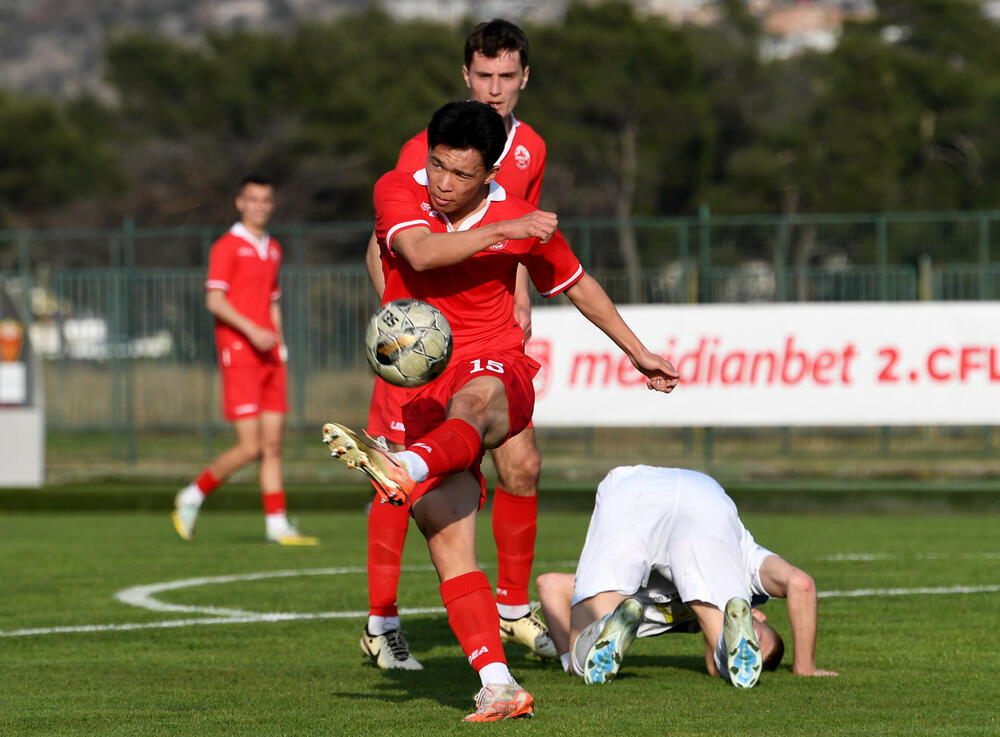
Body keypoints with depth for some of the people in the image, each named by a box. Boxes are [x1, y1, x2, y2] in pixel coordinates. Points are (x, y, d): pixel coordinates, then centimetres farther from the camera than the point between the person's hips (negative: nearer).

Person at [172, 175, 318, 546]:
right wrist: (251, 331, -22)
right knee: (250, 447, -11)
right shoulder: (227, 247, -5)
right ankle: (192, 496, 7)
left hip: (268, 358, 7)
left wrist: (279, 344, 14)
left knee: (273, 443, 3)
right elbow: (214, 301, -13)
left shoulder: (273, 249, 18)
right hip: (238, 353, -7)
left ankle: (277, 525, 3)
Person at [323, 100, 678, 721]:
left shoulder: (521, 219, 1)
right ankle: (499, 687, -19)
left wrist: (639, 354, 24)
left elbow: (578, 284, 18)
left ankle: (404, 470, -72)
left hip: (496, 371, -2)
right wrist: (501, 231, -26)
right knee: (448, 546, -13)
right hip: (421, 386, 2)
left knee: (472, 402, -41)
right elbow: (420, 253, -21)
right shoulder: (398, 191, 0)